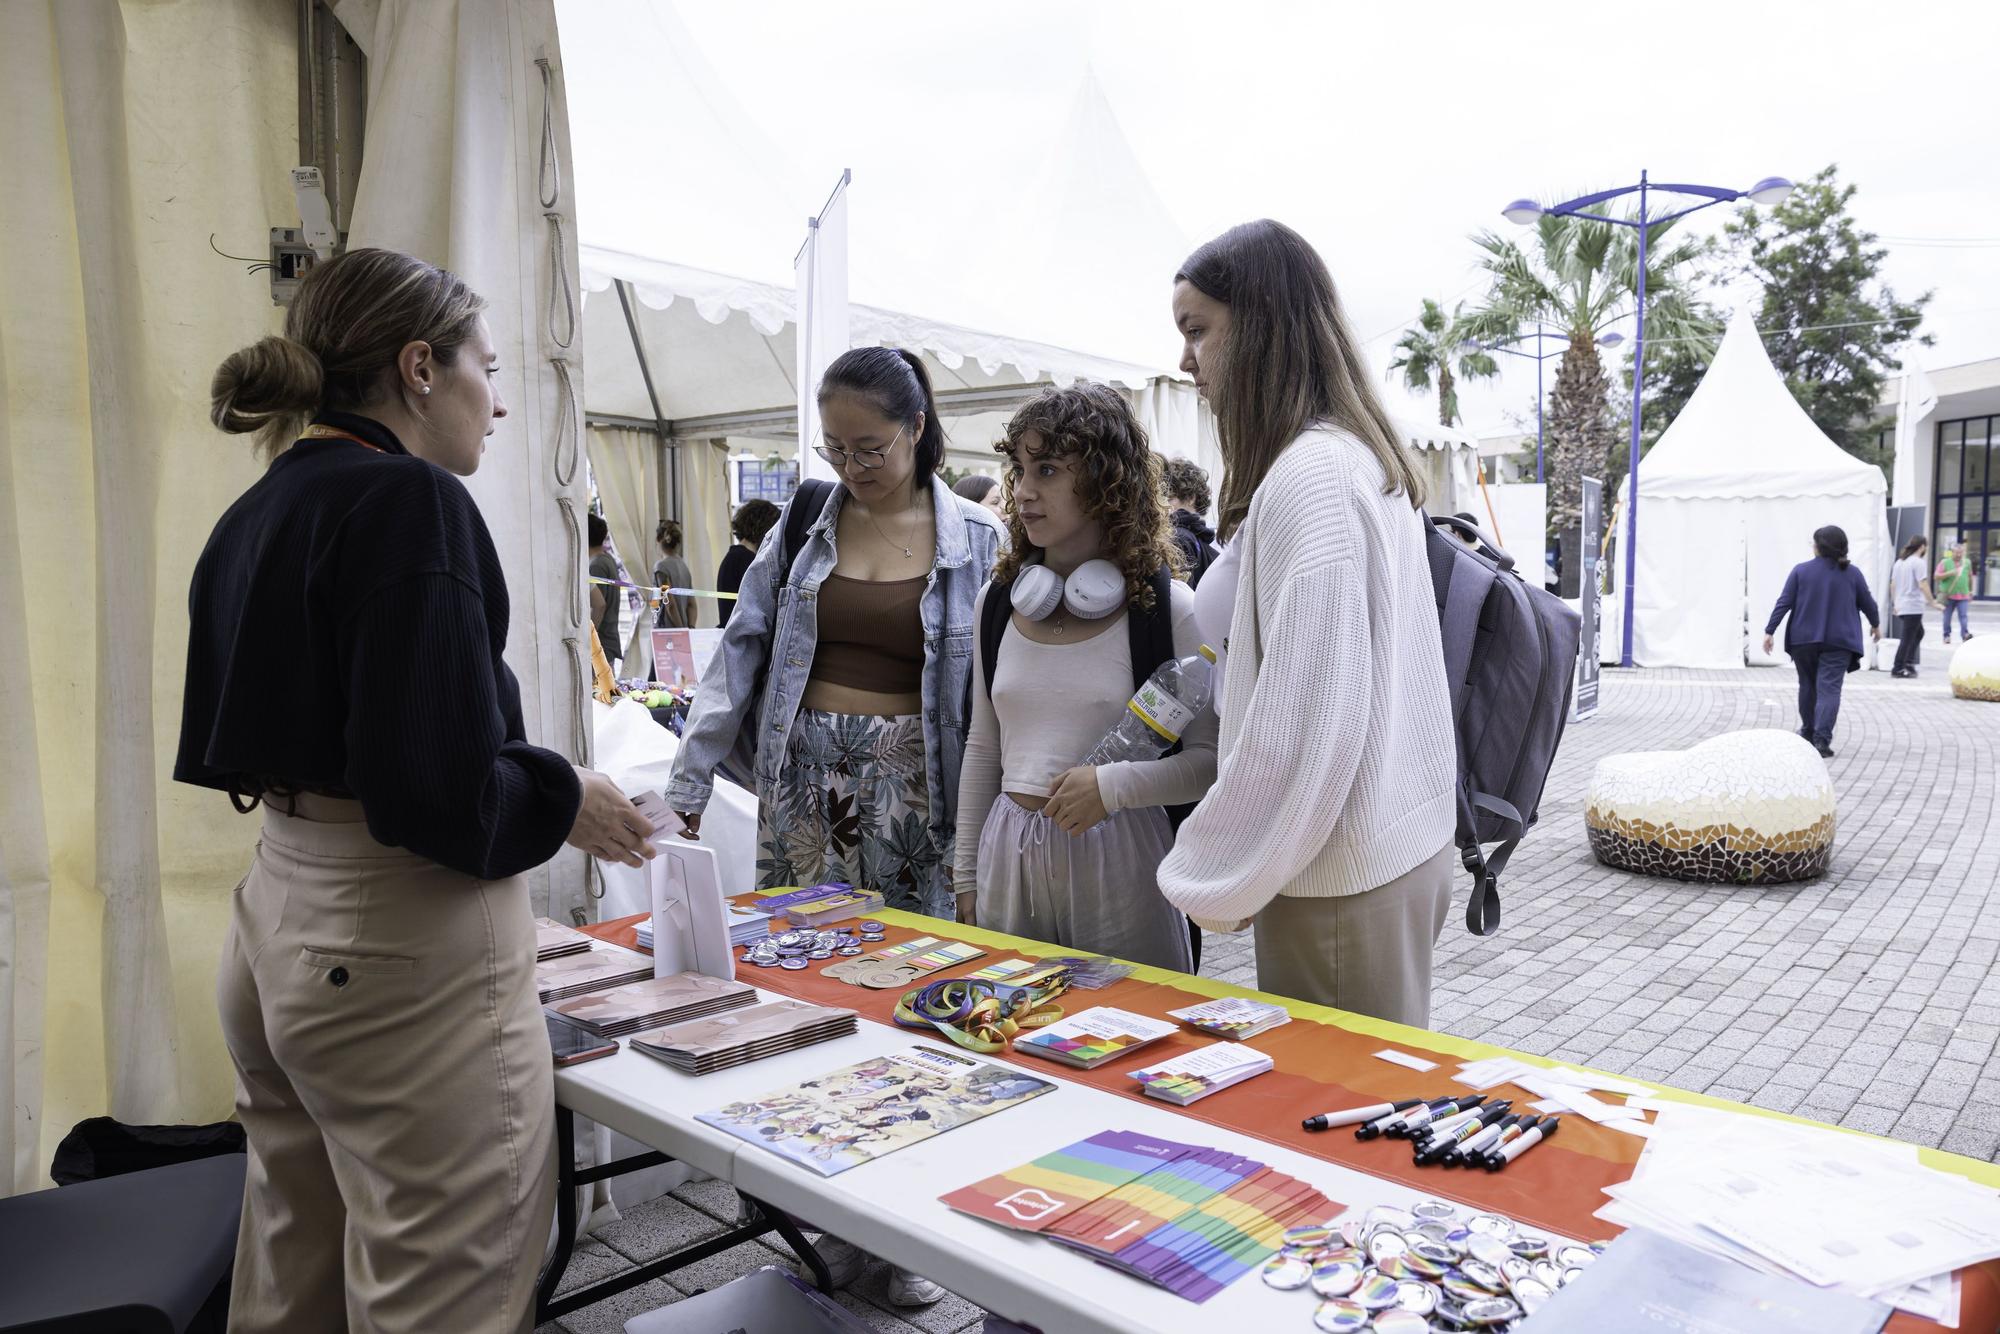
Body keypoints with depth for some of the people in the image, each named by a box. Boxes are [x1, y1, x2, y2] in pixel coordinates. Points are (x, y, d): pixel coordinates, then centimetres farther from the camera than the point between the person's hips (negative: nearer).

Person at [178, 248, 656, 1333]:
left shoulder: (254, 514, 11)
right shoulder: (412, 501, -16)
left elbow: (233, 745, 16)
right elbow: (440, 787, -25)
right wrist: (567, 802, -8)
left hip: (278, 928, 9)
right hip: (406, 949, -9)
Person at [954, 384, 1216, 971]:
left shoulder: (1170, 608, -7)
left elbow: (1213, 760, -8)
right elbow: (983, 748, 12)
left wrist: (1111, 785, -22)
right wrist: (967, 874, 12)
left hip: (1120, 859, -4)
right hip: (1009, 855, 4)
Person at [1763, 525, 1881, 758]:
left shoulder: (1801, 571, -4)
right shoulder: (1852, 573, 0)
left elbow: (1784, 603, -7)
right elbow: (1867, 603, 11)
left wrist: (1769, 631, -4)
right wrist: (1875, 624, 29)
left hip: (1804, 640, 1)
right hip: (1837, 642, -1)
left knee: (1808, 686, 17)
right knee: (1829, 689, -5)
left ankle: (1808, 732, 29)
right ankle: (1821, 739, -17)